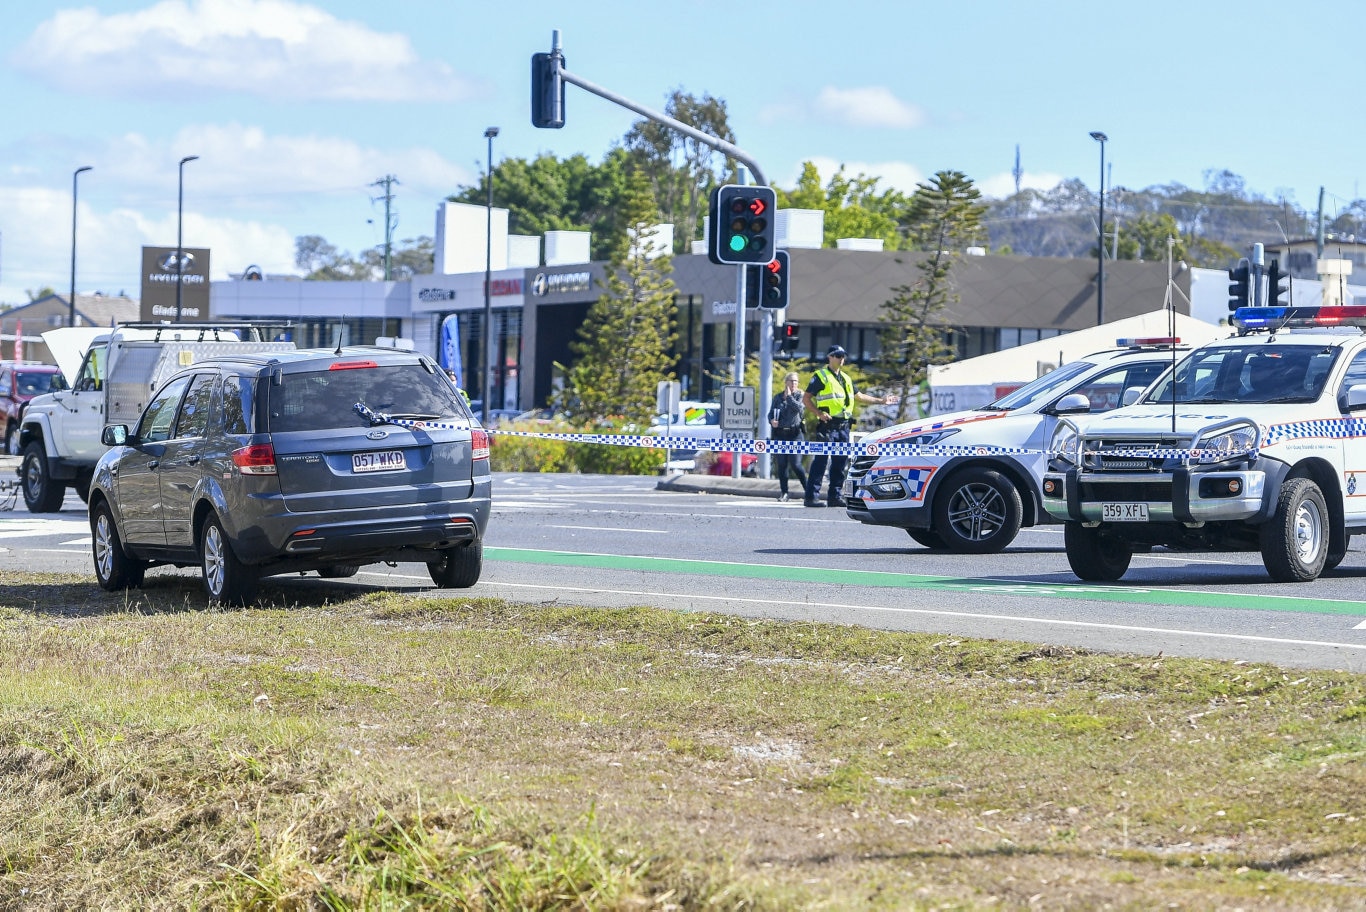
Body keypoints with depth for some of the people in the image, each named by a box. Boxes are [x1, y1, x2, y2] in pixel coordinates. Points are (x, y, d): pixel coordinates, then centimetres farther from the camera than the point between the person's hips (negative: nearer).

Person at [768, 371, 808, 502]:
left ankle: (807, 489, 2)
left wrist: (789, 396, -8)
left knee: (795, 464, -9)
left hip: (794, 433, -4)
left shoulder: (800, 395, 4)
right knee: (781, 465, 2)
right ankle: (783, 492, 8)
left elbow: (799, 408, -15)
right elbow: (770, 413, 11)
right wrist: (771, 421, -9)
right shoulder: (778, 397, 13)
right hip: (779, 433, 4)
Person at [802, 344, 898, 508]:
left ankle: (835, 496, 13)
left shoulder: (846, 378, 22)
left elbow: (859, 396, 31)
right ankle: (811, 496, -13)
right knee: (821, 461, -11)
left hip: (843, 426, 7)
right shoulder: (820, 376, -1)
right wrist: (819, 413, -18)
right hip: (827, 425, -7)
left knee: (840, 463, 7)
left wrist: (881, 401, 28)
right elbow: (806, 399, -5)